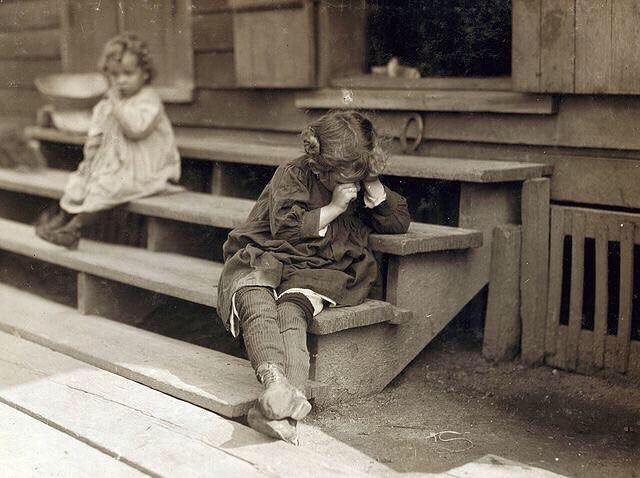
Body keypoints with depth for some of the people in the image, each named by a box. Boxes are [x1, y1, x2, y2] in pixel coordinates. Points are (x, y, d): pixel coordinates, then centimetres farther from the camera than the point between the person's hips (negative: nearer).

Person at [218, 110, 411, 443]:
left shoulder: (362, 186, 19)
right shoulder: (293, 175, 2)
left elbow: (399, 222, 20)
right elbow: (286, 228, -9)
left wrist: (375, 188, 4)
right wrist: (335, 207, -7)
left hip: (314, 273, 2)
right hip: (261, 261, -1)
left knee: (291, 312, -35)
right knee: (257, 304, -39)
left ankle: (277, 407, -59)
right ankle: (275, 381, -65)